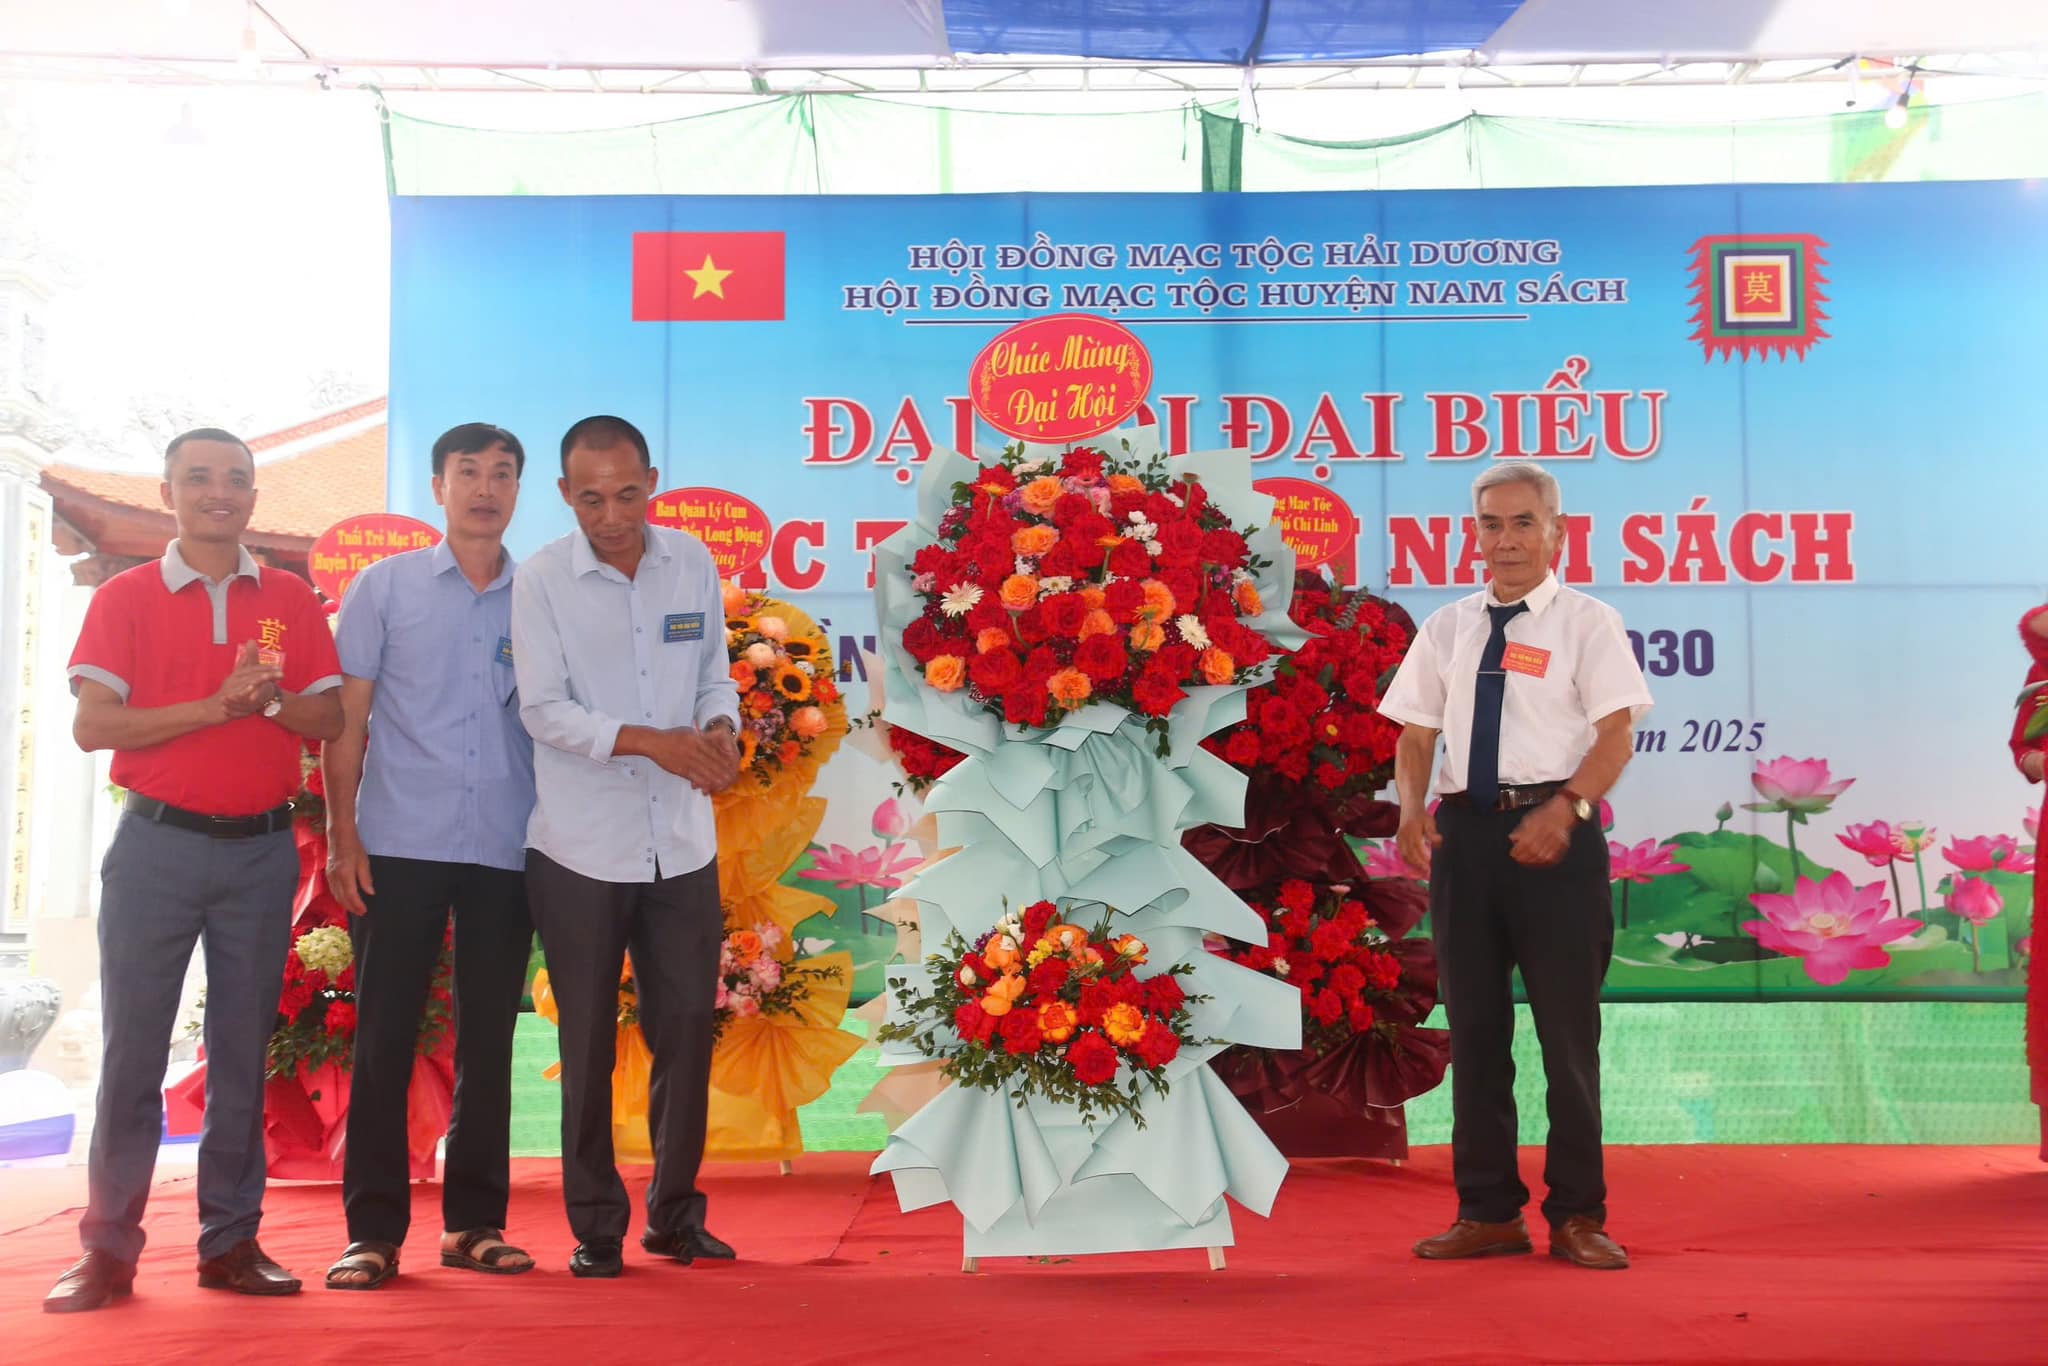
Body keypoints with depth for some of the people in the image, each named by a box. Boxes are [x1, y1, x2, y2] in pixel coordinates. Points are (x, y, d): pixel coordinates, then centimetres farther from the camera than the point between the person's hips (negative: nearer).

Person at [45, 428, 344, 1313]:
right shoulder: (125, 598, 3)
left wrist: (272, 699, -15)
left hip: (263, 849, 2)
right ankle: (109, 1248, 8)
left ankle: (231, 1241, 13)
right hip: (158, 844, -2)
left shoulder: (292, 601, 9)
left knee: (243, 1054, 5)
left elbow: (329, 723, 5)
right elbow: (92, 726, -8)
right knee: (131, 1050, 0)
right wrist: (216, 706, -17)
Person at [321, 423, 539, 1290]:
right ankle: (374, 1228, 9)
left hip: (507, 850, 2)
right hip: (400, 844, -1)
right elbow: (346, 718, 4)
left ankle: (473, 1220, 16)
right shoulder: (385, 586, 6)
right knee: (385, 1036, 1)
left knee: (488, 1038, 7)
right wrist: (341, 835, -4)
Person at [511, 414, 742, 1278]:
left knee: (686, 1030, 7)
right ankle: (595, 1225, 20)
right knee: (589, 1045, 6)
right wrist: (653, 742, -22)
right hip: (580, 846, -3)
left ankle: (676, 1214, 23)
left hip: (682, 842, 3)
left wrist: (721, 728, -10)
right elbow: (543, 710, -10)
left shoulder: (693, 563, 4)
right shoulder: (541, 580, -6)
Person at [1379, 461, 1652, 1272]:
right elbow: (1416, 733, 12)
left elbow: (1618, 731, -7)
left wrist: (1564, 808, -22)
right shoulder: (1446, 629, 14)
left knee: (1567, 1024, 1)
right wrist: (1413, 808, -6)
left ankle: (1577, 1216, 14)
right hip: (1464, 831, 4)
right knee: (1474, 1024, 8)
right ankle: (1488, 1211, 18)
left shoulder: (1587, 624, 3)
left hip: (1555, 832, -4)